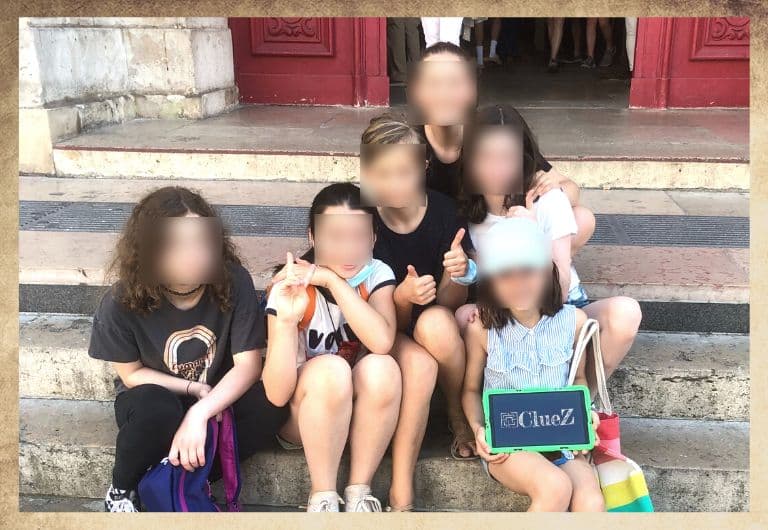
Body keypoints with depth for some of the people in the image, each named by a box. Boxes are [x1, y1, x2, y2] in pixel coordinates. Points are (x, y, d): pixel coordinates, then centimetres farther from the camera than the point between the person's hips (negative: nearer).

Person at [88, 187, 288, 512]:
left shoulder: (234, 281, -22)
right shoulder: (122, 302, -22)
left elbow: (248, 364, -21)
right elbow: (131, 374, -8)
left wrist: (199, 413, -34)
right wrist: (195, 389, -18)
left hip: (217, 396, 2)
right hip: (154, 396, -1)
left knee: (272, 402, -30)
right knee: (158, 410, -38)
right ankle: (121, 492, -6)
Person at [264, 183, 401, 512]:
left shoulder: (377, 274, -13)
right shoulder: (291, 287, -20)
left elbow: (382, 342, -33)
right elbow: (277, 394, -25)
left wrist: (333, 280, -36)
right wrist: (287, 320, -39)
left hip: (366, 411, 2)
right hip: (300, 416, -2)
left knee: (382, 368, -30)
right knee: (331, 370, -33)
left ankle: (359, 491, -14)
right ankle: (323, 496, -16)